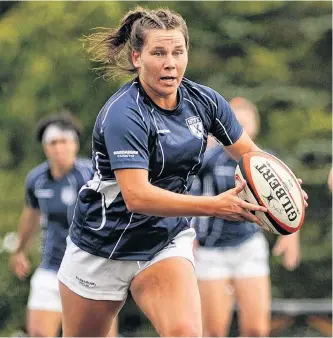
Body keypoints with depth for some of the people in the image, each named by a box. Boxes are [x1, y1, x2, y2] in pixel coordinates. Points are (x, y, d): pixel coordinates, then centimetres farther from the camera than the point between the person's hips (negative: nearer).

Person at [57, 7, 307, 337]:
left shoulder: (203, 100, -5)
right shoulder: (123, 115, -24)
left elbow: (252, 154, 4)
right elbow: (136, 196, -35)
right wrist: (215, 205, -44)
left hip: (168, 241, 4)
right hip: (103, 249, -4)